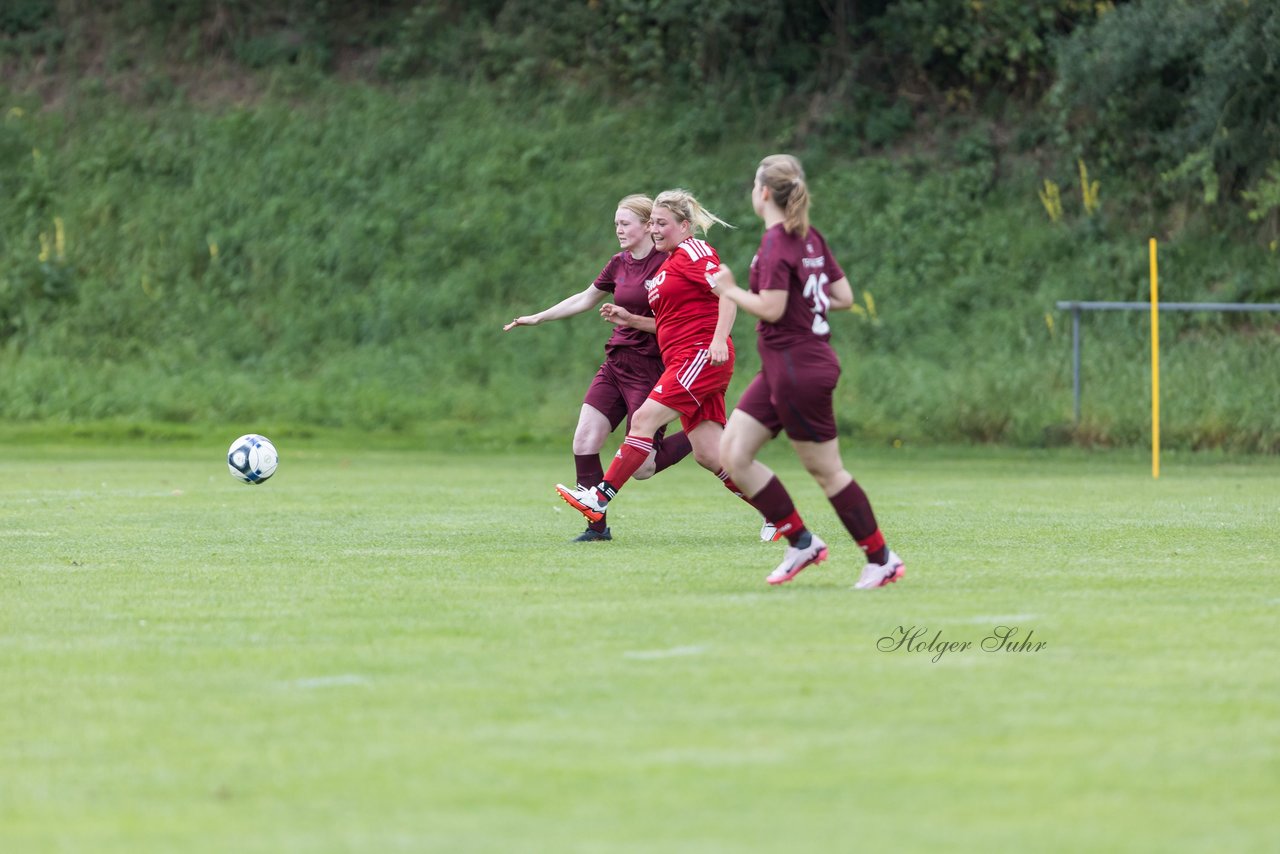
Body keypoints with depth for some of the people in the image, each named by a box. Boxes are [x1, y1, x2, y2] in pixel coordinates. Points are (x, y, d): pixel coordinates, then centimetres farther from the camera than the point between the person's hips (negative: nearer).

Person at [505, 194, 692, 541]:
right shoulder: (619, 265, 10)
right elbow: (584, 300, 25)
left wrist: (632, 320, -23)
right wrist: (536, 318, 24)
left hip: (649, 367, -7)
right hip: (616, 364, 7)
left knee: (641, 467, -8)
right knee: (584, 442, -5)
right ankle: (597, 526, 3)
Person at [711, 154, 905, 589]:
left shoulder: (776, 243, -16)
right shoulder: (810, 238, 10)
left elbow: (771, 308, -23)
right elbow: (844, 296, 11)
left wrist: (729, 291, -9)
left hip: (798, 370, -9)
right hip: (781, 370, 9)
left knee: (826, 470, 0)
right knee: (732, 453, 6)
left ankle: (882, 559, 8)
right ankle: (802, 542, 9)